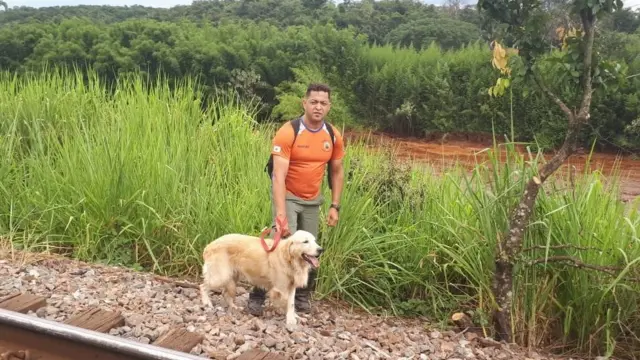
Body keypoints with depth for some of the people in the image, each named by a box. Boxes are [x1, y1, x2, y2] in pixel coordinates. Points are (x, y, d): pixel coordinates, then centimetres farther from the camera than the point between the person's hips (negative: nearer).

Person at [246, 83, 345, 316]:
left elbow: (337, 171, 7)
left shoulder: (334, 136, -6)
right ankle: (257, 295, -3)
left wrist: (335, 206, 2)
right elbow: (279, 176, -28)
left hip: (313, 200, 5)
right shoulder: (287, 133, -22)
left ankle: (302, 296, 26)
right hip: (287, 196, -5)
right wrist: (281, 213, -36)